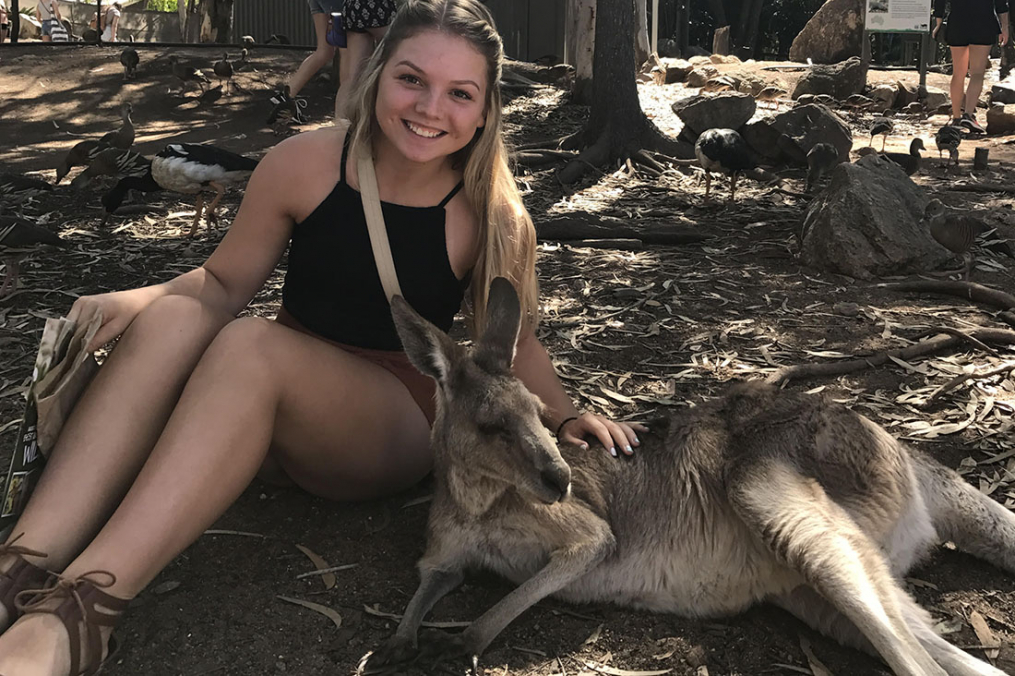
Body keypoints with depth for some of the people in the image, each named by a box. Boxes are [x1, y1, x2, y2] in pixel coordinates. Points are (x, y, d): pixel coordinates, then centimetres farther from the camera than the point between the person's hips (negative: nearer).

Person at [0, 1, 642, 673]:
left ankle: (70, 617, -41)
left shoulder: (493, 219, -9)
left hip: (395, 428, -3)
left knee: (252, 345, -33)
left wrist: (563, 412, -16)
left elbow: (513, 342, 3)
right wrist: (132, 301, -16)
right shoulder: (305, 163, -6)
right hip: (271, 406, 3)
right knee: (173, 317, -28)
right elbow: (224, 281, 2)